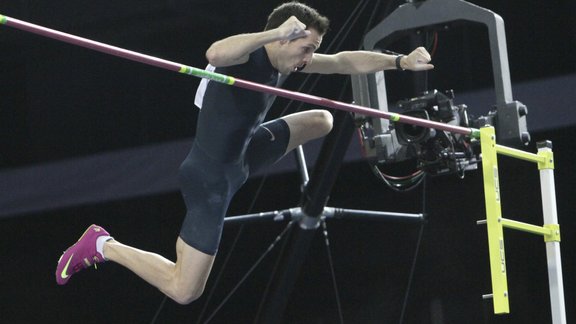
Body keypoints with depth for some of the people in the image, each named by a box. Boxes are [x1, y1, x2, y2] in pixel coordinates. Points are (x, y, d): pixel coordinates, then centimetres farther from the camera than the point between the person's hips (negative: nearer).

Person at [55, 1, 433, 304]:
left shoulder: (285, 59, -3)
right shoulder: (245, 56, -28)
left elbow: (344, 62, 3)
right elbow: (216, 53, -53)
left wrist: (402, 61, -5)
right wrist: (276, 32, -53)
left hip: (242, 152, 9)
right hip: (211, 177, -9)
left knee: (322, 120, 23)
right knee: (183, 291, -10)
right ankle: (104, 246, 8)